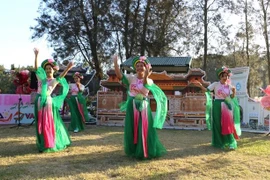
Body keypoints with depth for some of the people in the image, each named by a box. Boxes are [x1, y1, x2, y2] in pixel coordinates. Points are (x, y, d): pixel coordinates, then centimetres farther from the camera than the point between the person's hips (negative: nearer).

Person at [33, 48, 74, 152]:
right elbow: (36, 68, 0)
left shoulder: (55, 81, 2)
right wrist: (36, 56, -12)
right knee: (40, 123, 8)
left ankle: (52, 144, 12)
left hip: (48, 102, -3)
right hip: (39, 101, 3)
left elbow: (61, 77, -17)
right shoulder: (41, 78, 11)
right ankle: (43, 144, 20)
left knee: (50, 123, -1)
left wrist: (67, 69, -34)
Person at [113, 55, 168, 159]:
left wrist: (146, 76, -43)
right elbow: (119, 75, -14)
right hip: (132, 106, 0)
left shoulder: (149, 81, 0)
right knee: (132, 129, 6)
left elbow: (144, 86, -24)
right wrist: (115, 63, -28)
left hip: (144, 107, 0)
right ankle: (133, 151, 21)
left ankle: (146, 151, 15)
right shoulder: (131, 78, 1)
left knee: (145, 130, 1)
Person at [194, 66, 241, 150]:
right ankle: (218, 142, 16)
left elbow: (232, 97, 2)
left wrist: (234, 91, -17)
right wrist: (200, 86, -27)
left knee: (227, 123, -7)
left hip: (226, 106, 1)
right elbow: (206, 90, -9)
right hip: (217, 105, -1)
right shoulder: (215, 84, -1)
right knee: (217, 124, 3)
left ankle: (229, 143, -3)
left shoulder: (229, 86, 5)